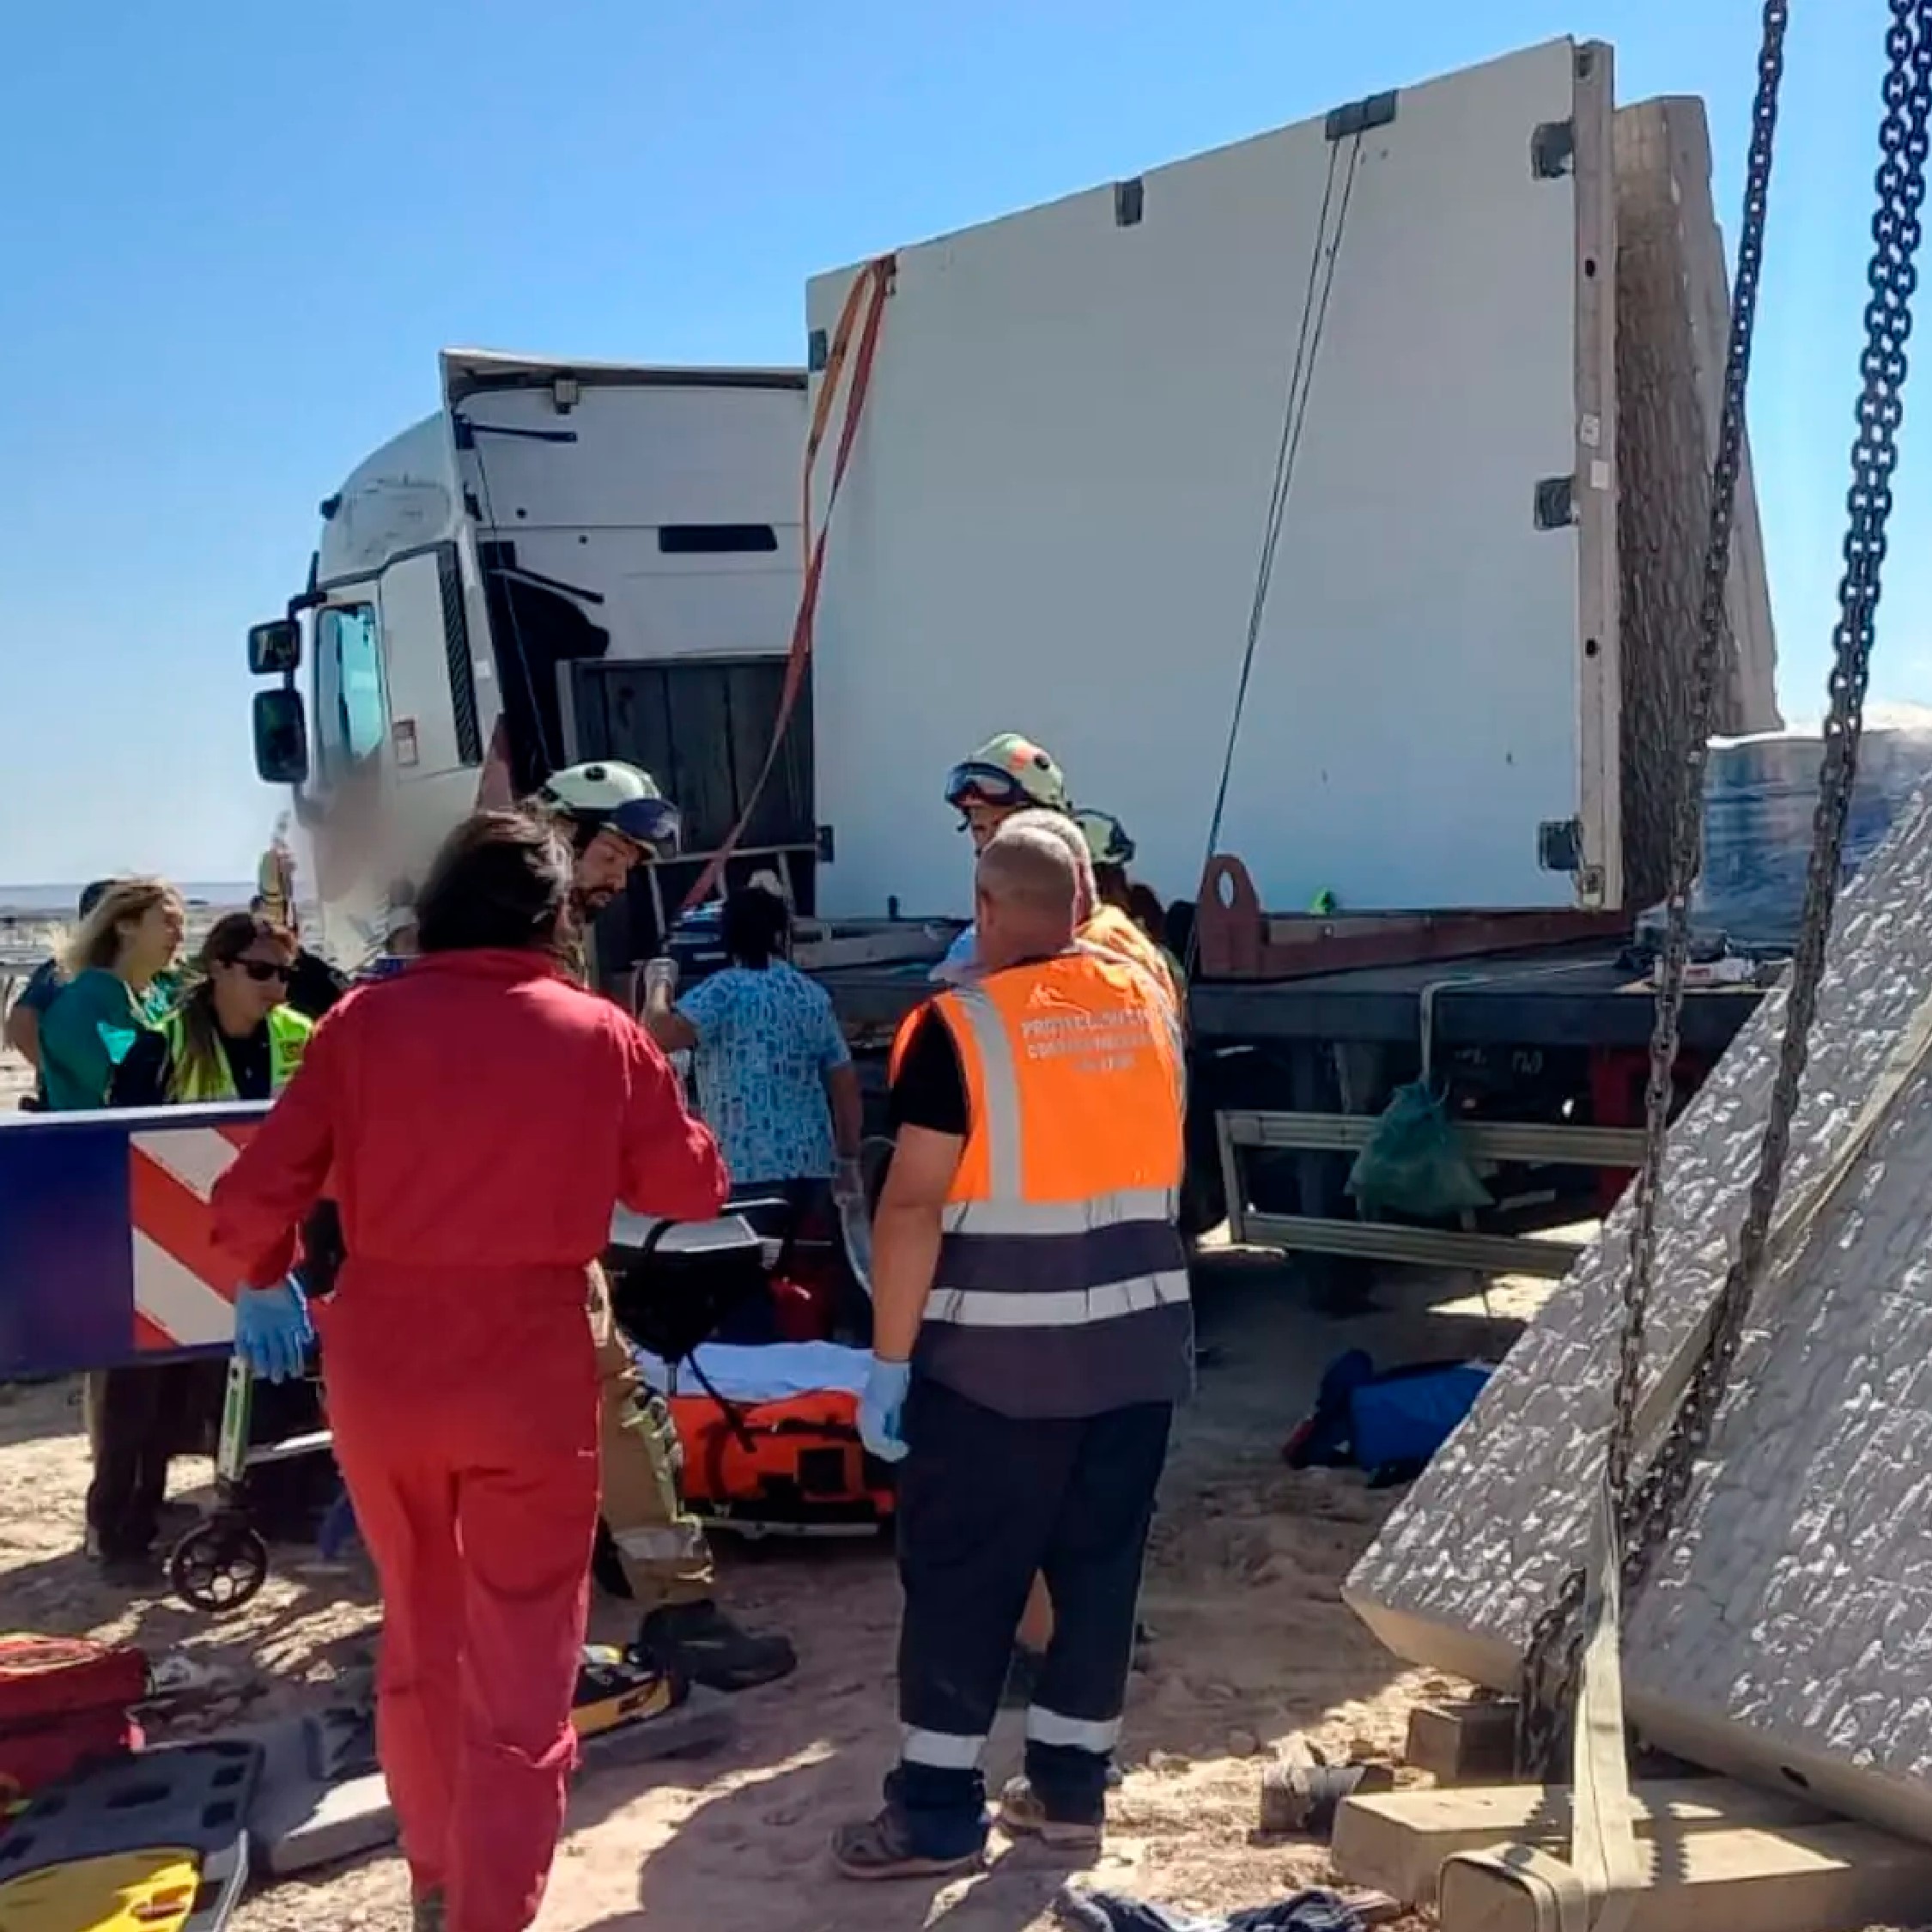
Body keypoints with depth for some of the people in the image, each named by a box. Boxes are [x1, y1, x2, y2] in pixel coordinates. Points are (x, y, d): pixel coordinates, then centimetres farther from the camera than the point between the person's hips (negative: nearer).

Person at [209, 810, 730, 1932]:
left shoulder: (365, 1021, -4)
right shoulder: (601, 1036, -4)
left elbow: (255, 1194, -5)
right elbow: (693, 1191, 5)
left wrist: (264, 1277, 16)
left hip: (381, 1368, 3)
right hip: (532, 1375, -2)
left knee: (420, 1638, 22)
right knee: (521, 1673, 7)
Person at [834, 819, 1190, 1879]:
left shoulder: (960, 1027, -12)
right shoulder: (1148, 1003, 5)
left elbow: (913, 1205, -16)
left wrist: (889, 1361, -10)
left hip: (999, 1352, -5)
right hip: (1137, 1339, 6)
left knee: (958, 1576, 5)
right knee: (1101, 1567, 14)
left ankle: (937, 1811, 12)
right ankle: (1070, 1788, 24)